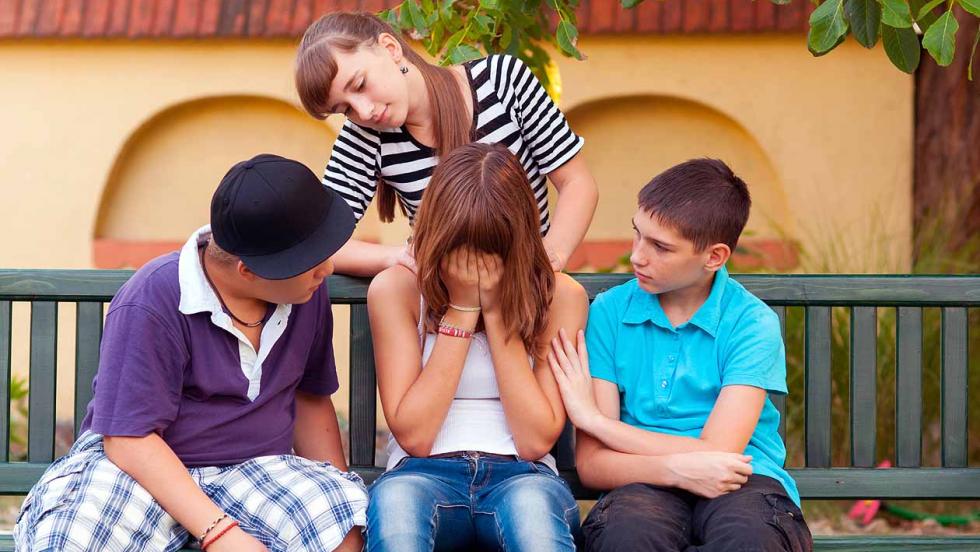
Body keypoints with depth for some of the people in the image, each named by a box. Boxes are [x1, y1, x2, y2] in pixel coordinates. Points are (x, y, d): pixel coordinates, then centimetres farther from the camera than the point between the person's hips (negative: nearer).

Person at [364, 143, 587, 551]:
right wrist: (461, 309, -8)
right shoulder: (396, 289, 1)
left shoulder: (559, 296, 2)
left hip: (521, 475, 0)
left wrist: (496, 312, -7)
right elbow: (413, 436, -5)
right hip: (425, 474, 1)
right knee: (393, 500, -38)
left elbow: (536, 439, -4)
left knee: (532, 506, -39)